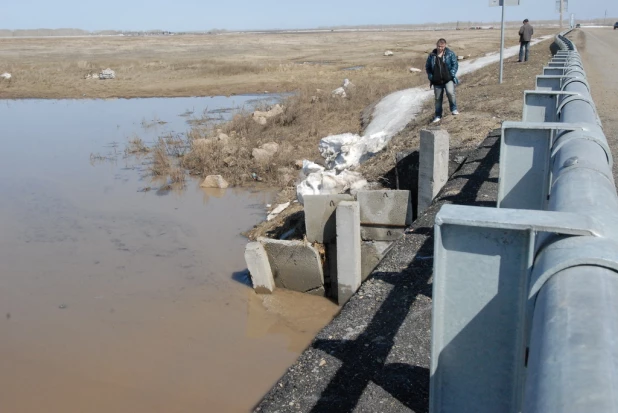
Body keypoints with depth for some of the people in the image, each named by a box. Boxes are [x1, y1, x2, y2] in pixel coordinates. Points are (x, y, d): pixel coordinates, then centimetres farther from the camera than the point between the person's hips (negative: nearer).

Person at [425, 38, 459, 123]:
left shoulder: (450, 54, -1)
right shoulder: (432, 55, 5)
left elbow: (455, 65, -2)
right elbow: (427, 67, 13)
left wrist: (452, 75, -13)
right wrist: (431, 77, 2)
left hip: (448, 79, -3)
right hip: (437, 81, 3)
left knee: (450, 92, -27)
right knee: (438, 98, 8)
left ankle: (454, 109, -5)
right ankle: (438, 116, 21)